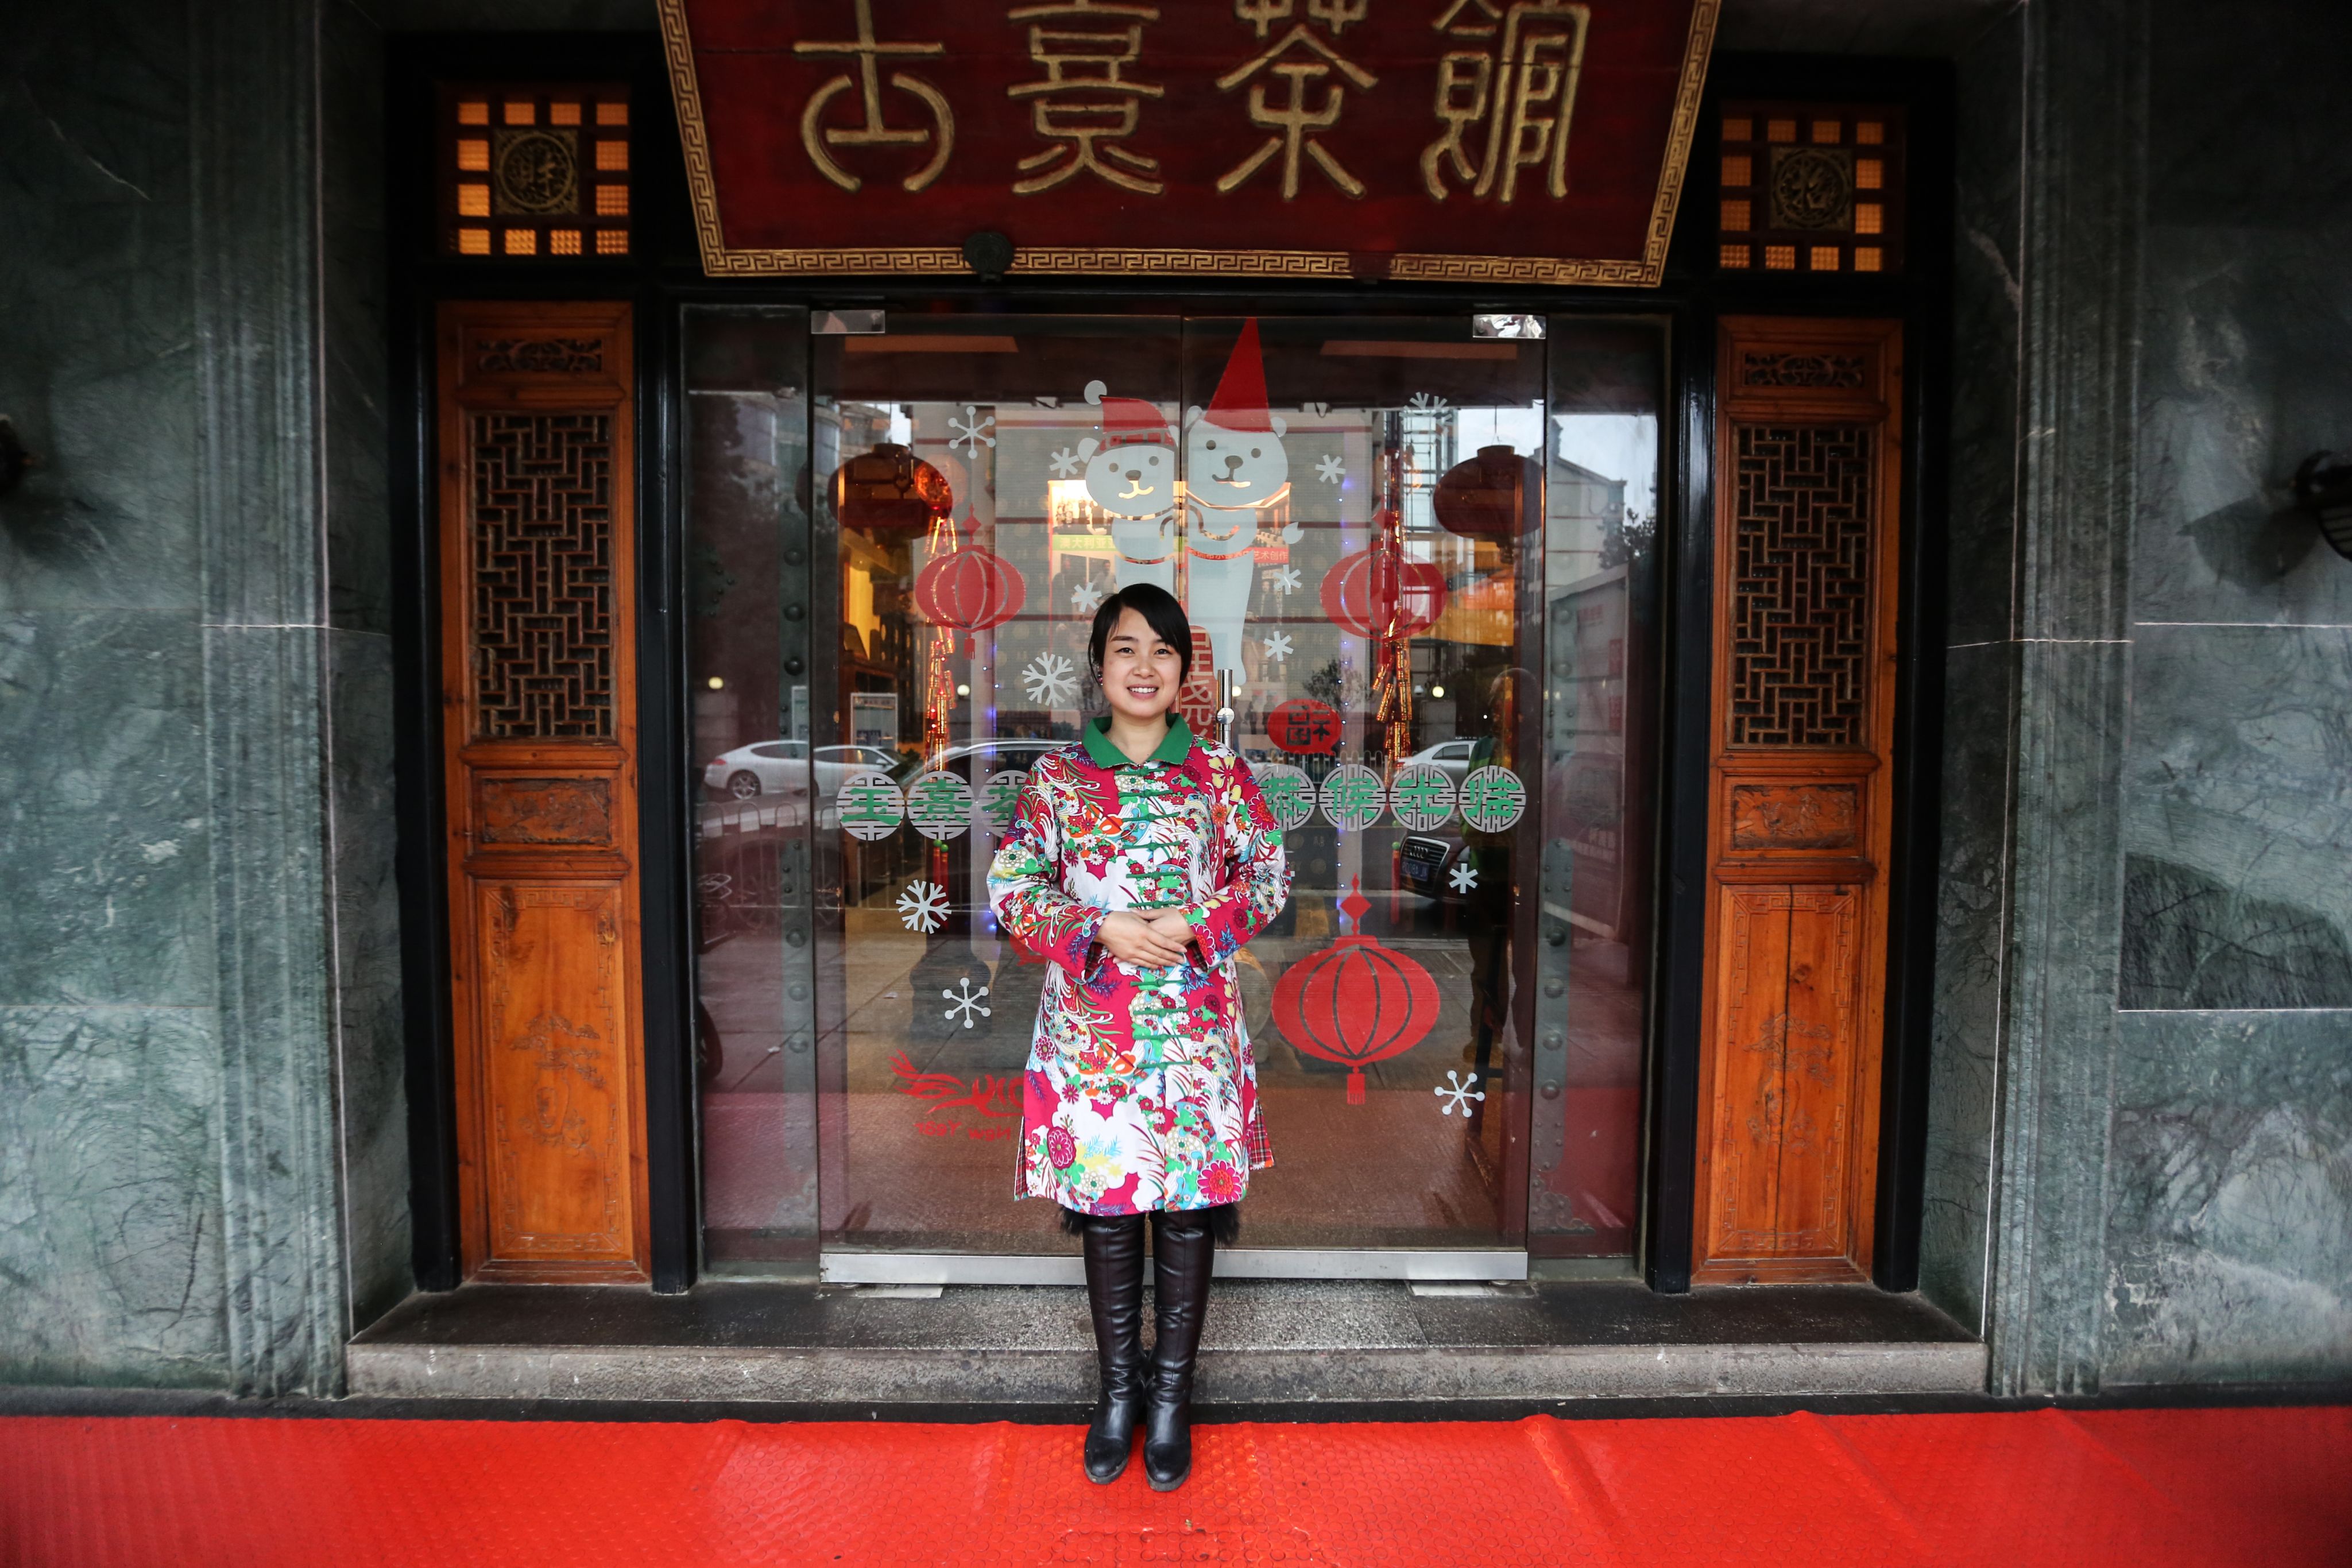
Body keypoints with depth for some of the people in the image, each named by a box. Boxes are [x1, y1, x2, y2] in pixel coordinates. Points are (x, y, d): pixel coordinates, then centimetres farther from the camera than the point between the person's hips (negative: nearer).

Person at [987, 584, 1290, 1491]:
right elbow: (1013, 893, 1)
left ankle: (1171, 1397, 25)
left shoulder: (1221, 773, 3)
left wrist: (1194, 924, -13)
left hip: (1194, 1027, 0)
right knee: (1104, 1213, 9)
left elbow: (1268, 878, 4)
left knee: (1188, 1210, 7)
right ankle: (1119, 1391, 29)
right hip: (1090, 1030, 0)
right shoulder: (1057, 777, 2)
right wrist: (1103, 931, -13)